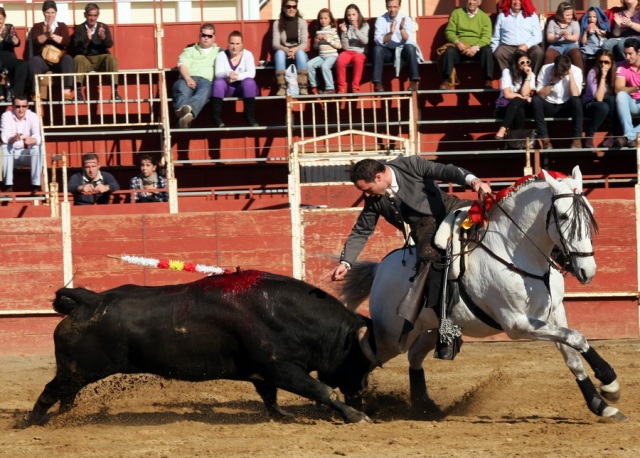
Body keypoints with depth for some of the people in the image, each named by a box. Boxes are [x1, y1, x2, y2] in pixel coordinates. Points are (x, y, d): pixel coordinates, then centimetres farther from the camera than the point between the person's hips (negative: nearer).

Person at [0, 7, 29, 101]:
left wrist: (13, 36, -25)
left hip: (9, 57, 2)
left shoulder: (9, 28, 12)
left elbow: (17, 43, -4)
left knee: (23, 65, -30)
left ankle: (17, 94, -33)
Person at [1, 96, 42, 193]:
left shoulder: (33, 117, -10)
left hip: (27, 154, 0)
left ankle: (36, 186, -28)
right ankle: (8, 185, -31)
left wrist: (31, 140, -49)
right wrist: (13, 139, -48)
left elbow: (38, 137, -24)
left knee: (37, 148, -30)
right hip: (11, 154, 0)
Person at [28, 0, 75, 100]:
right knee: (34, 61, -33)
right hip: (43, 60, -1)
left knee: (68, 59, -32)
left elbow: (66, 41, -4)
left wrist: (52, 35, -15)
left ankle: (67, 90, -43)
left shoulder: (62, 26, 13)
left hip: (59, 59, 1)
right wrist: (46, 34, -23)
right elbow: (36, 41, -7)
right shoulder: (37, 27, 11)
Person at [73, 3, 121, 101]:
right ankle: (78, 92, -39)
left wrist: (103, 37, -27)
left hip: (101, 59, 1)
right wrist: (87, 40, -27)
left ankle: (115, 91, -33)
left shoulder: (104, 27, 7)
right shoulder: (79, 29, 4)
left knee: (111, 58, -30)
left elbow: (109, 45, -5)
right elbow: (77, 48, -8)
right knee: (78, 58, -32)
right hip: (86, 60, -1)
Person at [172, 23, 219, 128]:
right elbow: (182, 65, 9)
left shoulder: (219, 52, 30)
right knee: (183, 90, -37)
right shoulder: (189, 51, 29)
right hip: (188, 79, 2)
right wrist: (188, 79, -14)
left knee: (205, 89, -41)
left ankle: (189, 109, -70)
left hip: (206, 80, -1)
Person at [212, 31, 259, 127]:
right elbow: (218, 74, -12)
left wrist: (236, 77, -31)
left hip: (244, 87, -1)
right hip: (227, 89, 1)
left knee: (249, 82, -34)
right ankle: (217, 119, -33)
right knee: (218, 82, -31)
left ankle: (250, 118, -34)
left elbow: (251, 73, -14)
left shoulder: (247, 54, 1)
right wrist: (228, 74, -37)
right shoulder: (221, 55, 3)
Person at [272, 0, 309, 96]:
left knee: (300, 52, -35)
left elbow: (304, 43, -7)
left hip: (299, 53, 0)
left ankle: (303, 87, -40)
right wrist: (286, 50, -31)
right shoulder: (277, 23, -1)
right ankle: (282, 87, -40)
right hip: (284, 53, 0)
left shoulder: (302, 22, 1)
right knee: (279, 53, -35)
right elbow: (275, 44, -9)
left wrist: (295, 49, -29)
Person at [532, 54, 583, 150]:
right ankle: (544, 139, -31)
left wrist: (571, 76, -25)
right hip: (549, 106, 1)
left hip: (566, 106, -1)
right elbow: (540, 95, -17)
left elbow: (575, 95, -25)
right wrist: (552, 81, -25)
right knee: (535, 100, -31)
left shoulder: (576, 71, -12)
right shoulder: (545, 69, -12)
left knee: (576, 100, -33)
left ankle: (577, 139, -28)